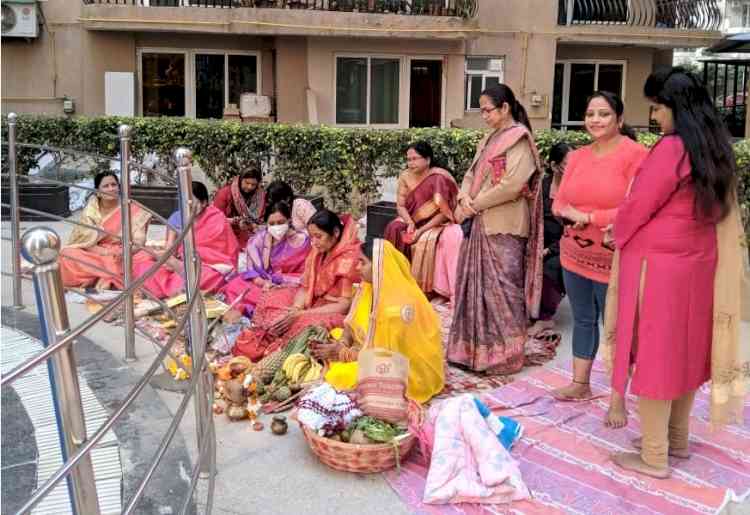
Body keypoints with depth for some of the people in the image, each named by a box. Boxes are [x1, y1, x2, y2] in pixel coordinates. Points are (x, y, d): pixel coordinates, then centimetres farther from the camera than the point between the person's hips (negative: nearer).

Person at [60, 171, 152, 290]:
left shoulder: (131, 209, -3)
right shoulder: (91, 210, 0)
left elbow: (139, 241, -9)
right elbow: (84, 241, -5)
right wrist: (106, 252, -22)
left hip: (124, 257, 0)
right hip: (96, 256, 1)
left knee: (144, 258, -32)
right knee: (67, 254, -24)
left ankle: (106, 278, -21)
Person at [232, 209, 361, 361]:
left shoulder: (349, 258, -20)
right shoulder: (318, 252, 3)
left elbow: (345, 306, -23)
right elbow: (305, 288, 4)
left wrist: (300, 314, -25)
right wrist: (295, 309, -19)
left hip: (336, 314, -9)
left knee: (305, 323, -35)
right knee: (270, 300, 3)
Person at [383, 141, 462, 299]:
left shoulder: (439, 178, -17)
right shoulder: (405, 176, -3)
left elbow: (445, 212, -19)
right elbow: (400, 205, -3)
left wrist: (422, 230, -26)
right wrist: (410, 223, -23)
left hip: (438, 223, -4)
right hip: (413, 220, 4)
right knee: (394, 229, -23)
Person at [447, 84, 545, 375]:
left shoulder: (519, 140, -9)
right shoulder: (489, 140, 18)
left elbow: (512, 185, -19)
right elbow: (472, 173, 15)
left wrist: (474, 205, -13)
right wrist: (464, 198, -6)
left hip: (504, 227, -9)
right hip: (479, 224, 9)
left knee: (501, 287, -3)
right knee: (475, 284, 11)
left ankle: (503, 353, 6)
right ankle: (474, 347, 21)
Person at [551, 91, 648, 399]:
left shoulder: (636, 154, -12)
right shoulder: (577, 157, 9)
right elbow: (558, 203, 9)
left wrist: (588, 217, -13)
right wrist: (574, 214, -13)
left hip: (614, 260, -6)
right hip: (574, 255, 6)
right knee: (583, 320, 16)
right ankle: (580, 384, 29)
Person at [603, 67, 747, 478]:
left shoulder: (671, 148, -19)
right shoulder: (716, 150, 7)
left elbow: (637, 208, -14)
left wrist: (618, 235, 8)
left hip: (658, 266, -8)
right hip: (697, 264, 9)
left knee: (654, 354, 0)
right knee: (684, 349, 17)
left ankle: (654, 457, 9)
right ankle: (677, 439, 31)